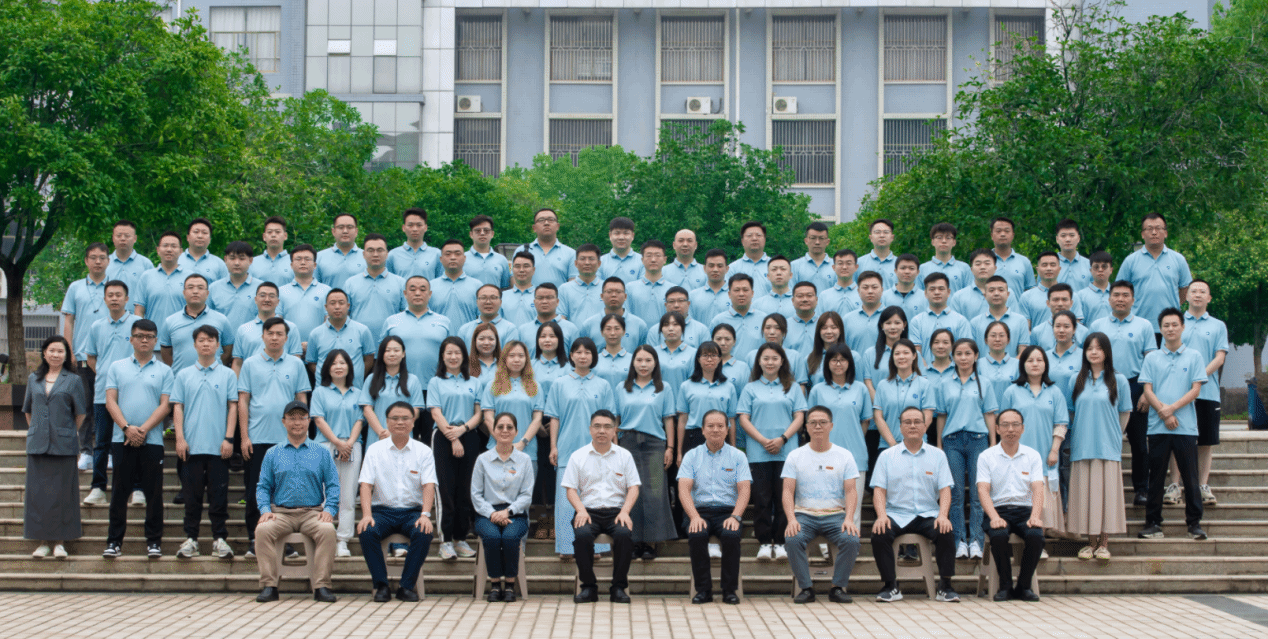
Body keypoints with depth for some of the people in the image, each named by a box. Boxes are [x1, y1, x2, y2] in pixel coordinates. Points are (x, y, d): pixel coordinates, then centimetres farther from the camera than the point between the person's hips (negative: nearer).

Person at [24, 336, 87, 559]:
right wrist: (35, 432, 14)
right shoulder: (34, 379, 11)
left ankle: (59, 541, 7)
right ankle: (43, 541, 9)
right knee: (38, 491, 3)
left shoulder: (73, 380, 2)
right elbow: (28, 409, 19)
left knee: (61, 492, 0)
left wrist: (68, 433, 7)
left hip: (63, 446, -3)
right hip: (37, 445, 3)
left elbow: (80, 413, 5)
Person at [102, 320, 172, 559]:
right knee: (119, 492, 3)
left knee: (153, 492, 1)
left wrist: (143, 429, -13)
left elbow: (165, 405, -1)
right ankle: (114, 541, 8)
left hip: (152, 440, -1)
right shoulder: (117, 368, 11)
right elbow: (111, 401, 3)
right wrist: (126, 428, -11)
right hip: (122, 440, 1)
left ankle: (154, 541, 8)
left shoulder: (164, 371, 7)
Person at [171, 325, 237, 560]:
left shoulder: (228, 374, 6)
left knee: (219, 493, 1)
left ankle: (220, 538, 8)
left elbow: (233, 407, 4)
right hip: (192, 445, 1)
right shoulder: (184, 375, 9)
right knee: (192, 493, 4)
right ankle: (191, 538, 11)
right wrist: (180, 438, -2)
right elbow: (177, 407, 7)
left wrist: (229, 438, -4)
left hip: (218, 446, -1)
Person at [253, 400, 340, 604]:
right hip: (281, 512, 1)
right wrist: (265, 510, -7)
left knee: (327, 530, -33)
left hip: (312, 512, -1)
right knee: (263, 529, -31)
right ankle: (269, 585, -25)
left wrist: (329, 510, -9)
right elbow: (263, 487, 11)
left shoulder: (321, 453, 14)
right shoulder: (272, 454, 16)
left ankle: (321, 586, -28)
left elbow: (333, 485, 8)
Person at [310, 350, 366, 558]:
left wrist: (349, 443, -8)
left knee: (348, 497, -2)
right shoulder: (320, 392, 10)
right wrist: (337, 442, -10)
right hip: (326, 446, -2)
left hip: (352, 447, 2)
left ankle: (342, 542, 1)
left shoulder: (357, 393, 15)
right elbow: (319, 420, 0)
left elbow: (359, 421, 8)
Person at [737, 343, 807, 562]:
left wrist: (782, 439, -10)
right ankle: (764, 542, 5)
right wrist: (763, 440, -10)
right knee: (762, 499, -1)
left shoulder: (792, 388, 10)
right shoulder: (751, 388, 9)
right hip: (758, 452, 0)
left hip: (786, 452, 0)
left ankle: (780, 542, 6)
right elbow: (743, 418, 3)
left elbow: (799, 417, 5)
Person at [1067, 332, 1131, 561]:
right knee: (1085, 492, 1)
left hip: (1108, 446, -2)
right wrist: (1078, 434, 8)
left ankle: (1104, 543, 3)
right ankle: (1091, 541, 9)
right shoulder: (1077, 381, 9)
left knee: (1107, 490, -3)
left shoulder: (1118, 380, 4)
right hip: (1082, 446, 2)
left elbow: (1124, 413, 9)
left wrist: (1114, 435, 8)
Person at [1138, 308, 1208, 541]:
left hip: (1186, 426, -1)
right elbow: (1148, 390, 3)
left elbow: (1195, 389, -1)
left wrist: (1172, 408, -12)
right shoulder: (1152, 358, 9)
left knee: (1190, 476, 0)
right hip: (1158, 426, 1)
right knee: (1156, 477, 4)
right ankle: (1153, 523, 9)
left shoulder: (1194, 356, 6)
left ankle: (1194, 522, 7)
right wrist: (1163, 413, -11)